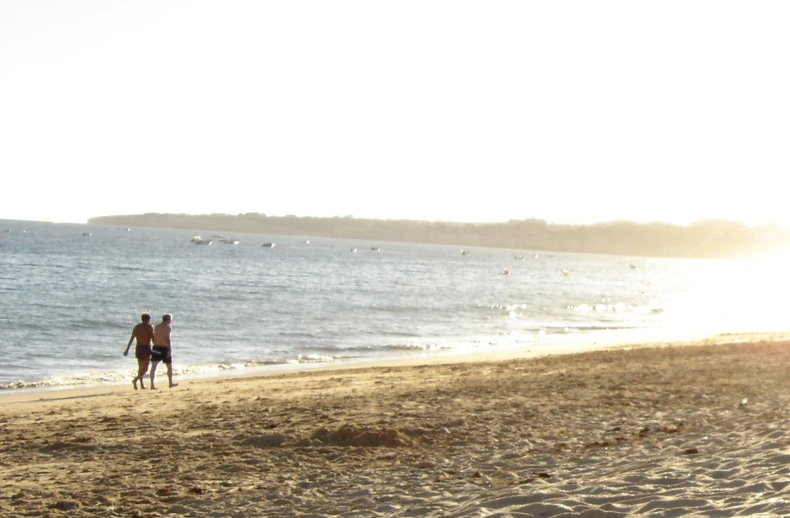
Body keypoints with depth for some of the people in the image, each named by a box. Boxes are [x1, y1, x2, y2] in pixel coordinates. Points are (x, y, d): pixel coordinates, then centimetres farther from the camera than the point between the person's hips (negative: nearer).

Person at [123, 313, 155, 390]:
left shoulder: (136, 327, 7)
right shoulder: (150, 327, -5)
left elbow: (131, 339, 3)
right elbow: (153, 338, -7)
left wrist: (127, 349, 3)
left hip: (138, 348, 5)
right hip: (146, 348, -5)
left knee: (140, 368, 16)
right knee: (145, 368, -3)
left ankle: (142, 384, 19)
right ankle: (136, 379, -25)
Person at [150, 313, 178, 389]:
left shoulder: (156, 326, 11)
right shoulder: (167, 327, -9)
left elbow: (153, 338, 15)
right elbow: (167, 339, -18)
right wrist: (169, 350, -20)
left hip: (156, 348, 5)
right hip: (164, 348, -5)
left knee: (153, 367, -2)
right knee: (169, 366, 14)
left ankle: (152, 384, -13)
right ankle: (171, 383, 25)